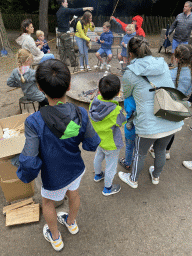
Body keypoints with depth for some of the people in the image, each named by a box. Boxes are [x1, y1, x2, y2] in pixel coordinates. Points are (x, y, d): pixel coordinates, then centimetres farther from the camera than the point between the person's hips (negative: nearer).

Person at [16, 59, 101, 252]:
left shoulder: (35, 122, -34)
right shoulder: (80, 113, -23)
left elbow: (29, 162, -31)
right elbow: (92, 144, -12)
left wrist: (24, 176, -8)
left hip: (55, 177, -3)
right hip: (76, 168, 4)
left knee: (48, 203, 27)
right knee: (73, 193, 31)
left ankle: (55, 238, 52)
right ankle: (72, 223, 61)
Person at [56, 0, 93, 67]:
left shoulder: (58, 11, 15)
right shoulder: (65, 10, -11)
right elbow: (76, 11, -15)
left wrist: (68, 22, 25)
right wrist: (86, 8, -13)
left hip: (60, 32, 9)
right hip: (65, 32, -8)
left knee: (62, 48, 9)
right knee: (69, 48, -3)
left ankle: (62, 62, 11)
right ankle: (73, 63, 2)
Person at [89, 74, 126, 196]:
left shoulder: (94, 102, -21)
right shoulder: (116, 111, -35)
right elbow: (123, 122, -15)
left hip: (99, 139, 6)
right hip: (111, 144, -6)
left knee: (99, 157, 32)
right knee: (111, 166, 17)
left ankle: (98, 175, 59)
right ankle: (108, 188, 39)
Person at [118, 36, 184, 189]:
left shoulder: (130, 74, -11)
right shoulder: (163, 65, 4)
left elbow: (126, 96, 6)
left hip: (149, 126, -5)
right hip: (173, 122, 5)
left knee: (140, 154, 20)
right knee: (161, 150, 28)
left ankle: (133, 180, 46)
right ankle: (156, 176, 55)